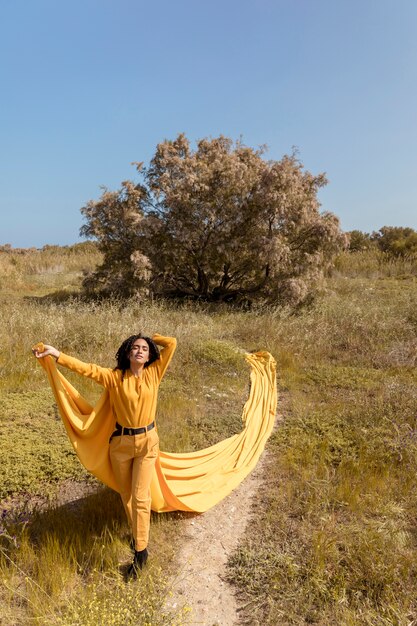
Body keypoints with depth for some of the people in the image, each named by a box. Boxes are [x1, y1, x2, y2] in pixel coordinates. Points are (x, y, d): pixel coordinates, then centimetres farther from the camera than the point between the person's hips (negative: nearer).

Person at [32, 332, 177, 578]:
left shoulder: (154, 374, -7)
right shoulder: (115, 377, -8)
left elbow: (172, 343, -10)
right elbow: (87, 368, -16)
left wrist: (151, 338, 3)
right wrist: (56, 353, -24)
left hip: (147, 441, -1)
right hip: (121, 442, 1)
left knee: (140, 496, -1)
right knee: (127, 494, 16)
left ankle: (141, 551, 13)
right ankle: (139, 535, 39)